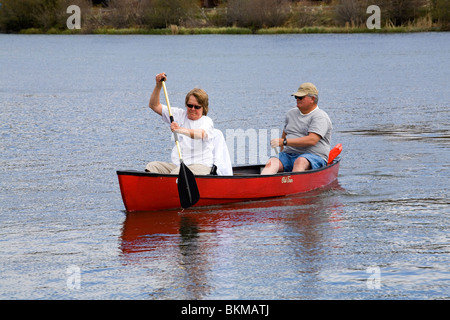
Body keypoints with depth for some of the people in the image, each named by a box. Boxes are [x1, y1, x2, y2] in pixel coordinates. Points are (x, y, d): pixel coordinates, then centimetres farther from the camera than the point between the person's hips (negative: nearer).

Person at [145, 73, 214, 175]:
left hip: (200, 166, -6)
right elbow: (154, 106, 17)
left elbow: (201, 134, -26)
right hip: (176, 164, 6)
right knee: (151, 166, -19)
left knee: (178, 172, -37)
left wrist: (181, 130, -44)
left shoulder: (207, 121, -1)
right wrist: (158, 86, 2)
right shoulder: (180, 115, 17)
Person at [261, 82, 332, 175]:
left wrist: (284, 142, -21)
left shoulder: (320, 117, -4)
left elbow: (312, 140, -19)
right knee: (272, 163, -27)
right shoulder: (291, 113, 19)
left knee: (300, 162, -40)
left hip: (313, 157, -5)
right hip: (288, 155, 5)